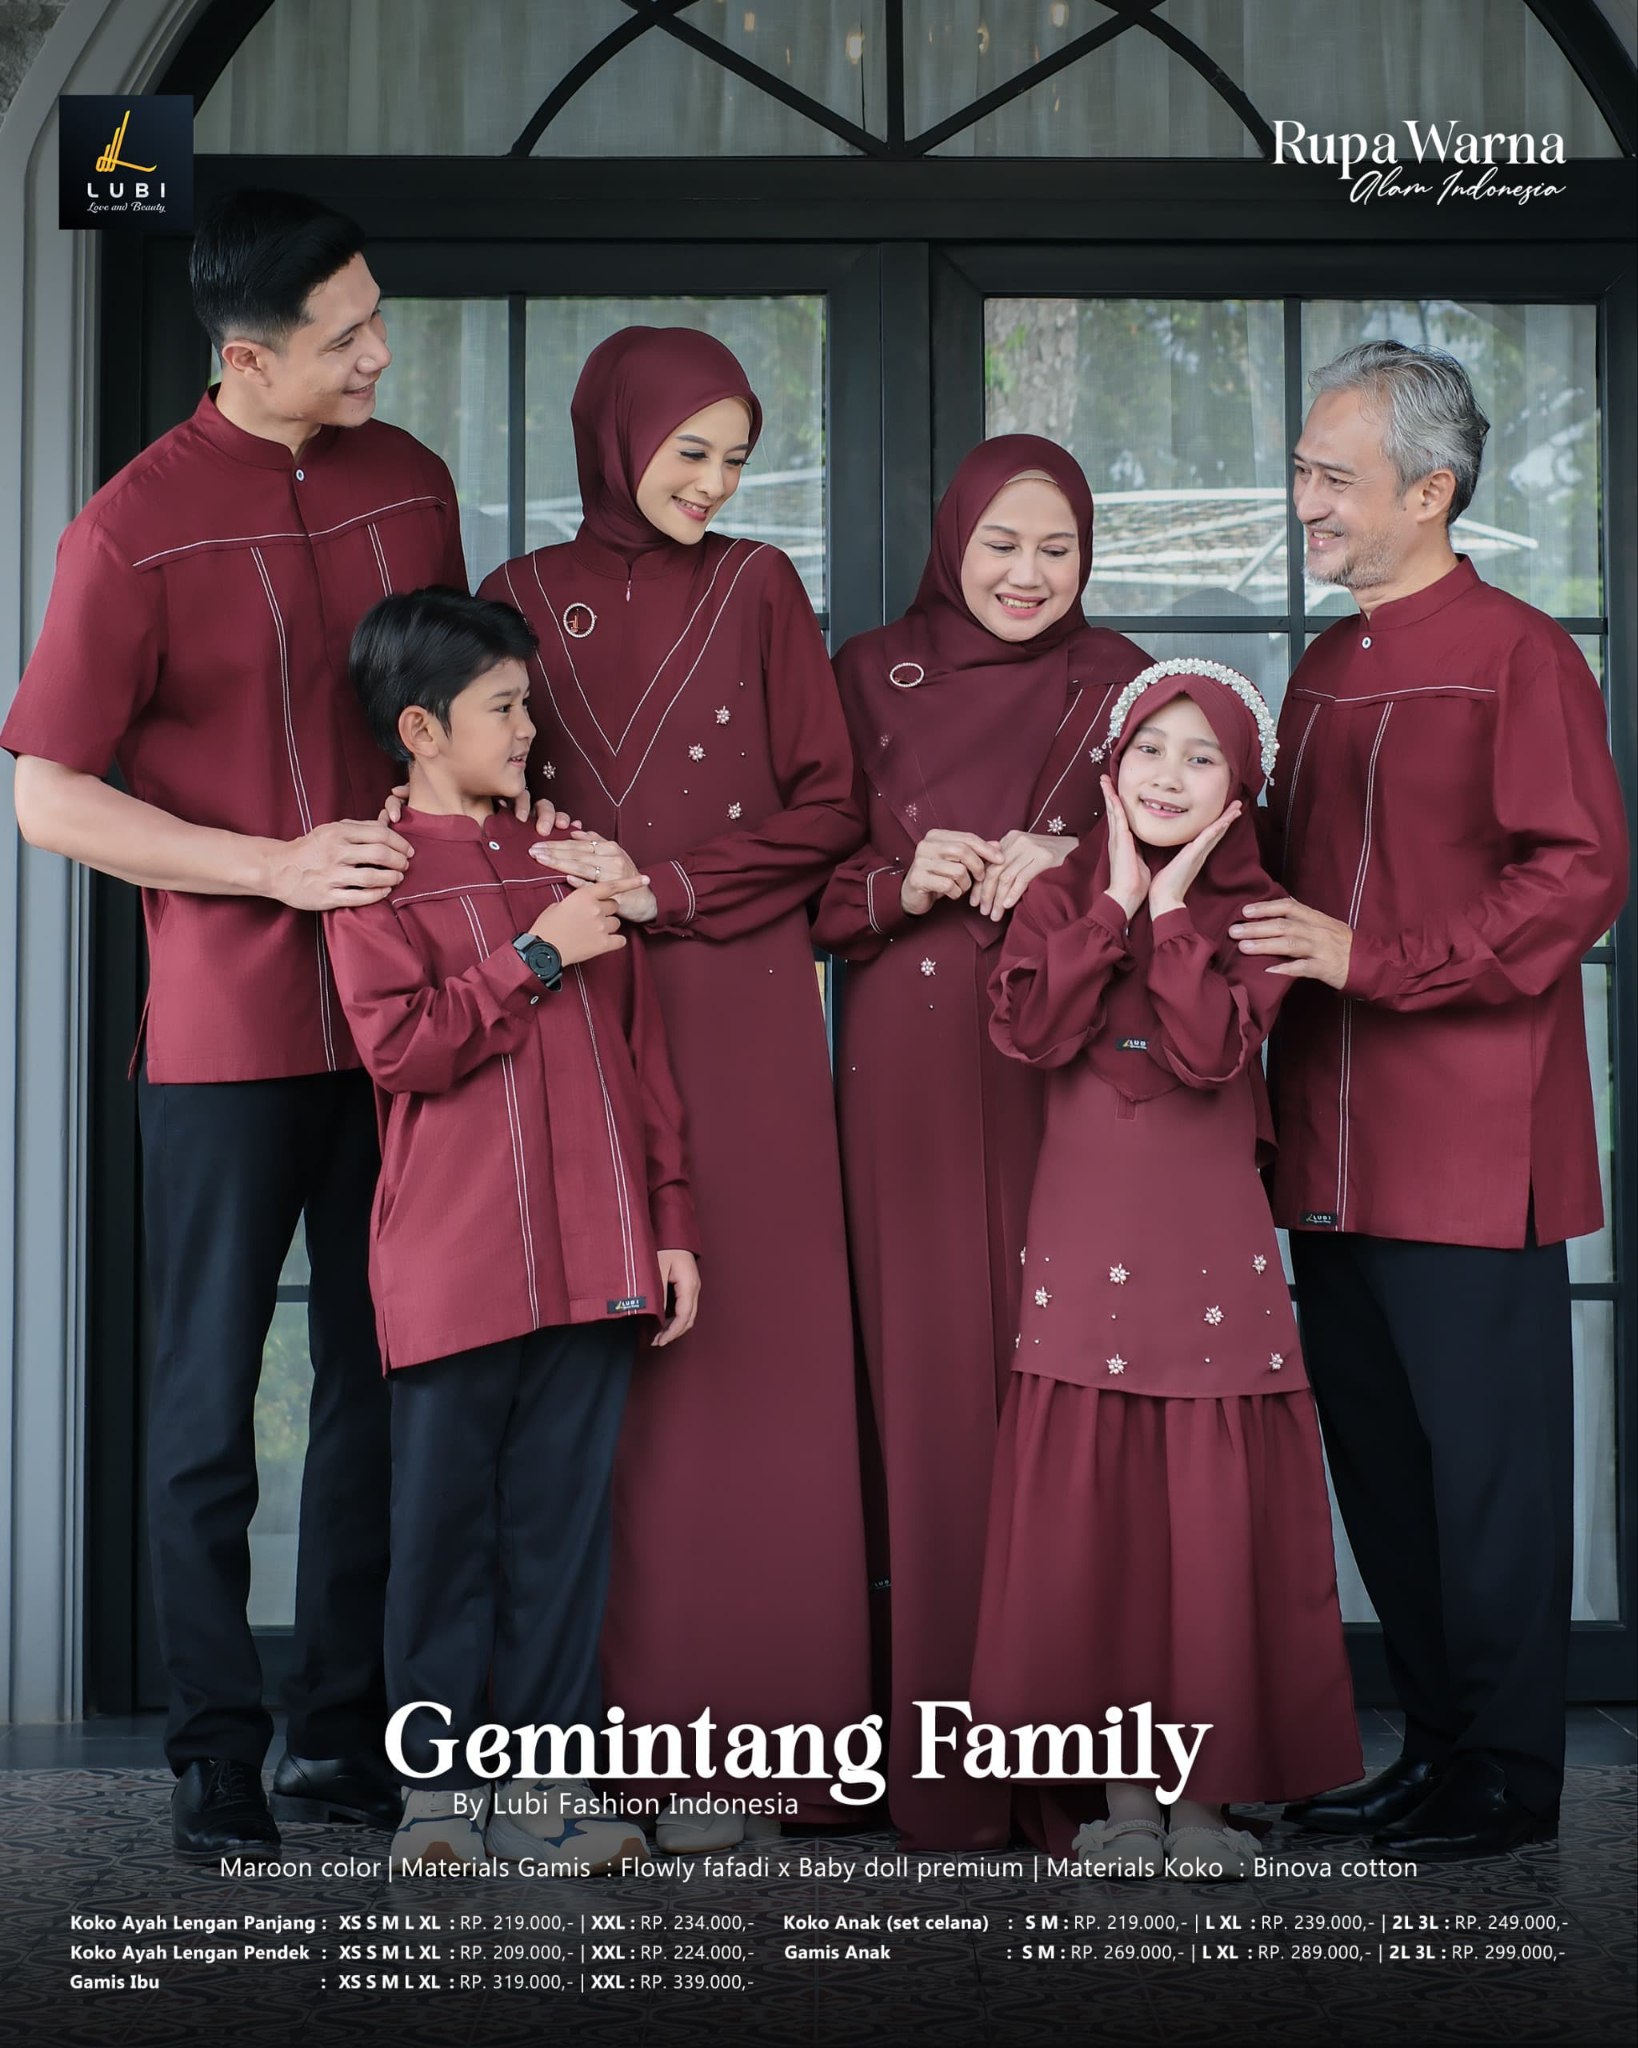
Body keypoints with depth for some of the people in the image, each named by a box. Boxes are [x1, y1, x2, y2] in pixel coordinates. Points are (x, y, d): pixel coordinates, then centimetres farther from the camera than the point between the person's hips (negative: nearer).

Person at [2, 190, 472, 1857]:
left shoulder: (408, 482, 7)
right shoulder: (135, 529, -10)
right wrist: (281, 867, -15)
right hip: (228, 1029, -5)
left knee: (385, 1380, 9)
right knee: (209, 1400, 4)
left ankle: (350, 1734, 20)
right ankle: (217, 1751, 15)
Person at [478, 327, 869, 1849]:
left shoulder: (758, 591, 9)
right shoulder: (527, 599, 11)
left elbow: (824, 809, 3)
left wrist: (669, 890, -8)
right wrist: (552, 881, -9)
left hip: (739, 1013, -1)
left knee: (745, 1355, -4)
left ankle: (727, 1740, -1)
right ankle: (606, 1708, 4)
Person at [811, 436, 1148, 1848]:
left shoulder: (1118, 685, 9)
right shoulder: (870, 677, 9)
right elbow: (811, 883, 9)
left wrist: (1069, 870, -10)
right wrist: (903, 887, -10)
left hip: (1069, 1068, 0)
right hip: (914, 1076, 0)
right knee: (932, 1389, -3)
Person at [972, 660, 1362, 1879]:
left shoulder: (1251, 911, 5)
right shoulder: (1063, 897, 9)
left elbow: (1212, 1054, -13)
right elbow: (1032, 1032, -10)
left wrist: (1171, 908, -8)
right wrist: (1117, 902, -8)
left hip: (1215, 1249, -1)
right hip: (1086, 1248, 1)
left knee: (1216, 1509, -2)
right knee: (1090, 1510, 0)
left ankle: (1204, 1789, 8)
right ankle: (1121, 1789, 10)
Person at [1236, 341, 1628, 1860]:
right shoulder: (1321, 676, 18)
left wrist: (1376, 961, -19)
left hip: (1471, 1143, -8)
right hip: (1332, 1144, 8)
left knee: (1486, 1455, 0)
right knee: (1374, 1451, 12)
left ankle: (1509, 1773, 11)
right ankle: (1436, 1743, 23)